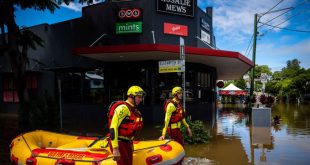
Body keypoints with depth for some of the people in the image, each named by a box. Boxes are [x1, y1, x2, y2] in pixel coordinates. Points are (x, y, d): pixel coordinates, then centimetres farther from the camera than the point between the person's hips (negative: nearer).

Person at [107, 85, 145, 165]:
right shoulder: (123, 107, -17)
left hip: (127, 143, 9)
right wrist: (115, 149, -26)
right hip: (118, 143, -9)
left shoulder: (134, 109, 12)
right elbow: (113, 127, -24)